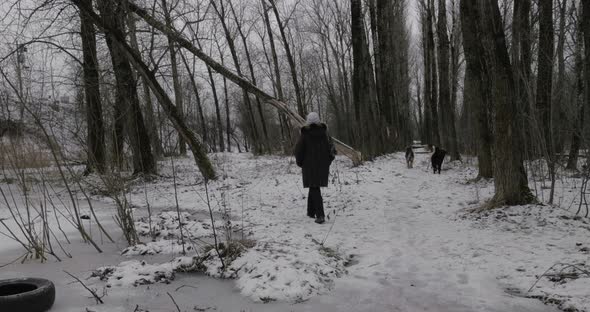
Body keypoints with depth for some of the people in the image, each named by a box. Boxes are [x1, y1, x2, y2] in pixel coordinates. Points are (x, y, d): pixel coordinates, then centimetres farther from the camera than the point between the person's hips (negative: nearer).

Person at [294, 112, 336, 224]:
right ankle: (311, 211, 27)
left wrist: (300, 163, 8)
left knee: (314, 189, -2)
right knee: (314, 188, 18)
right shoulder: (324, 133, 1)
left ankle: (320, 215, -13)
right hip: (322, 167, 4)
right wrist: (327, 162, 11)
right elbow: (332, 150, 1)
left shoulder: (305, 134, -9)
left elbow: (298, 151, -7)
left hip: (309, 166, -4)